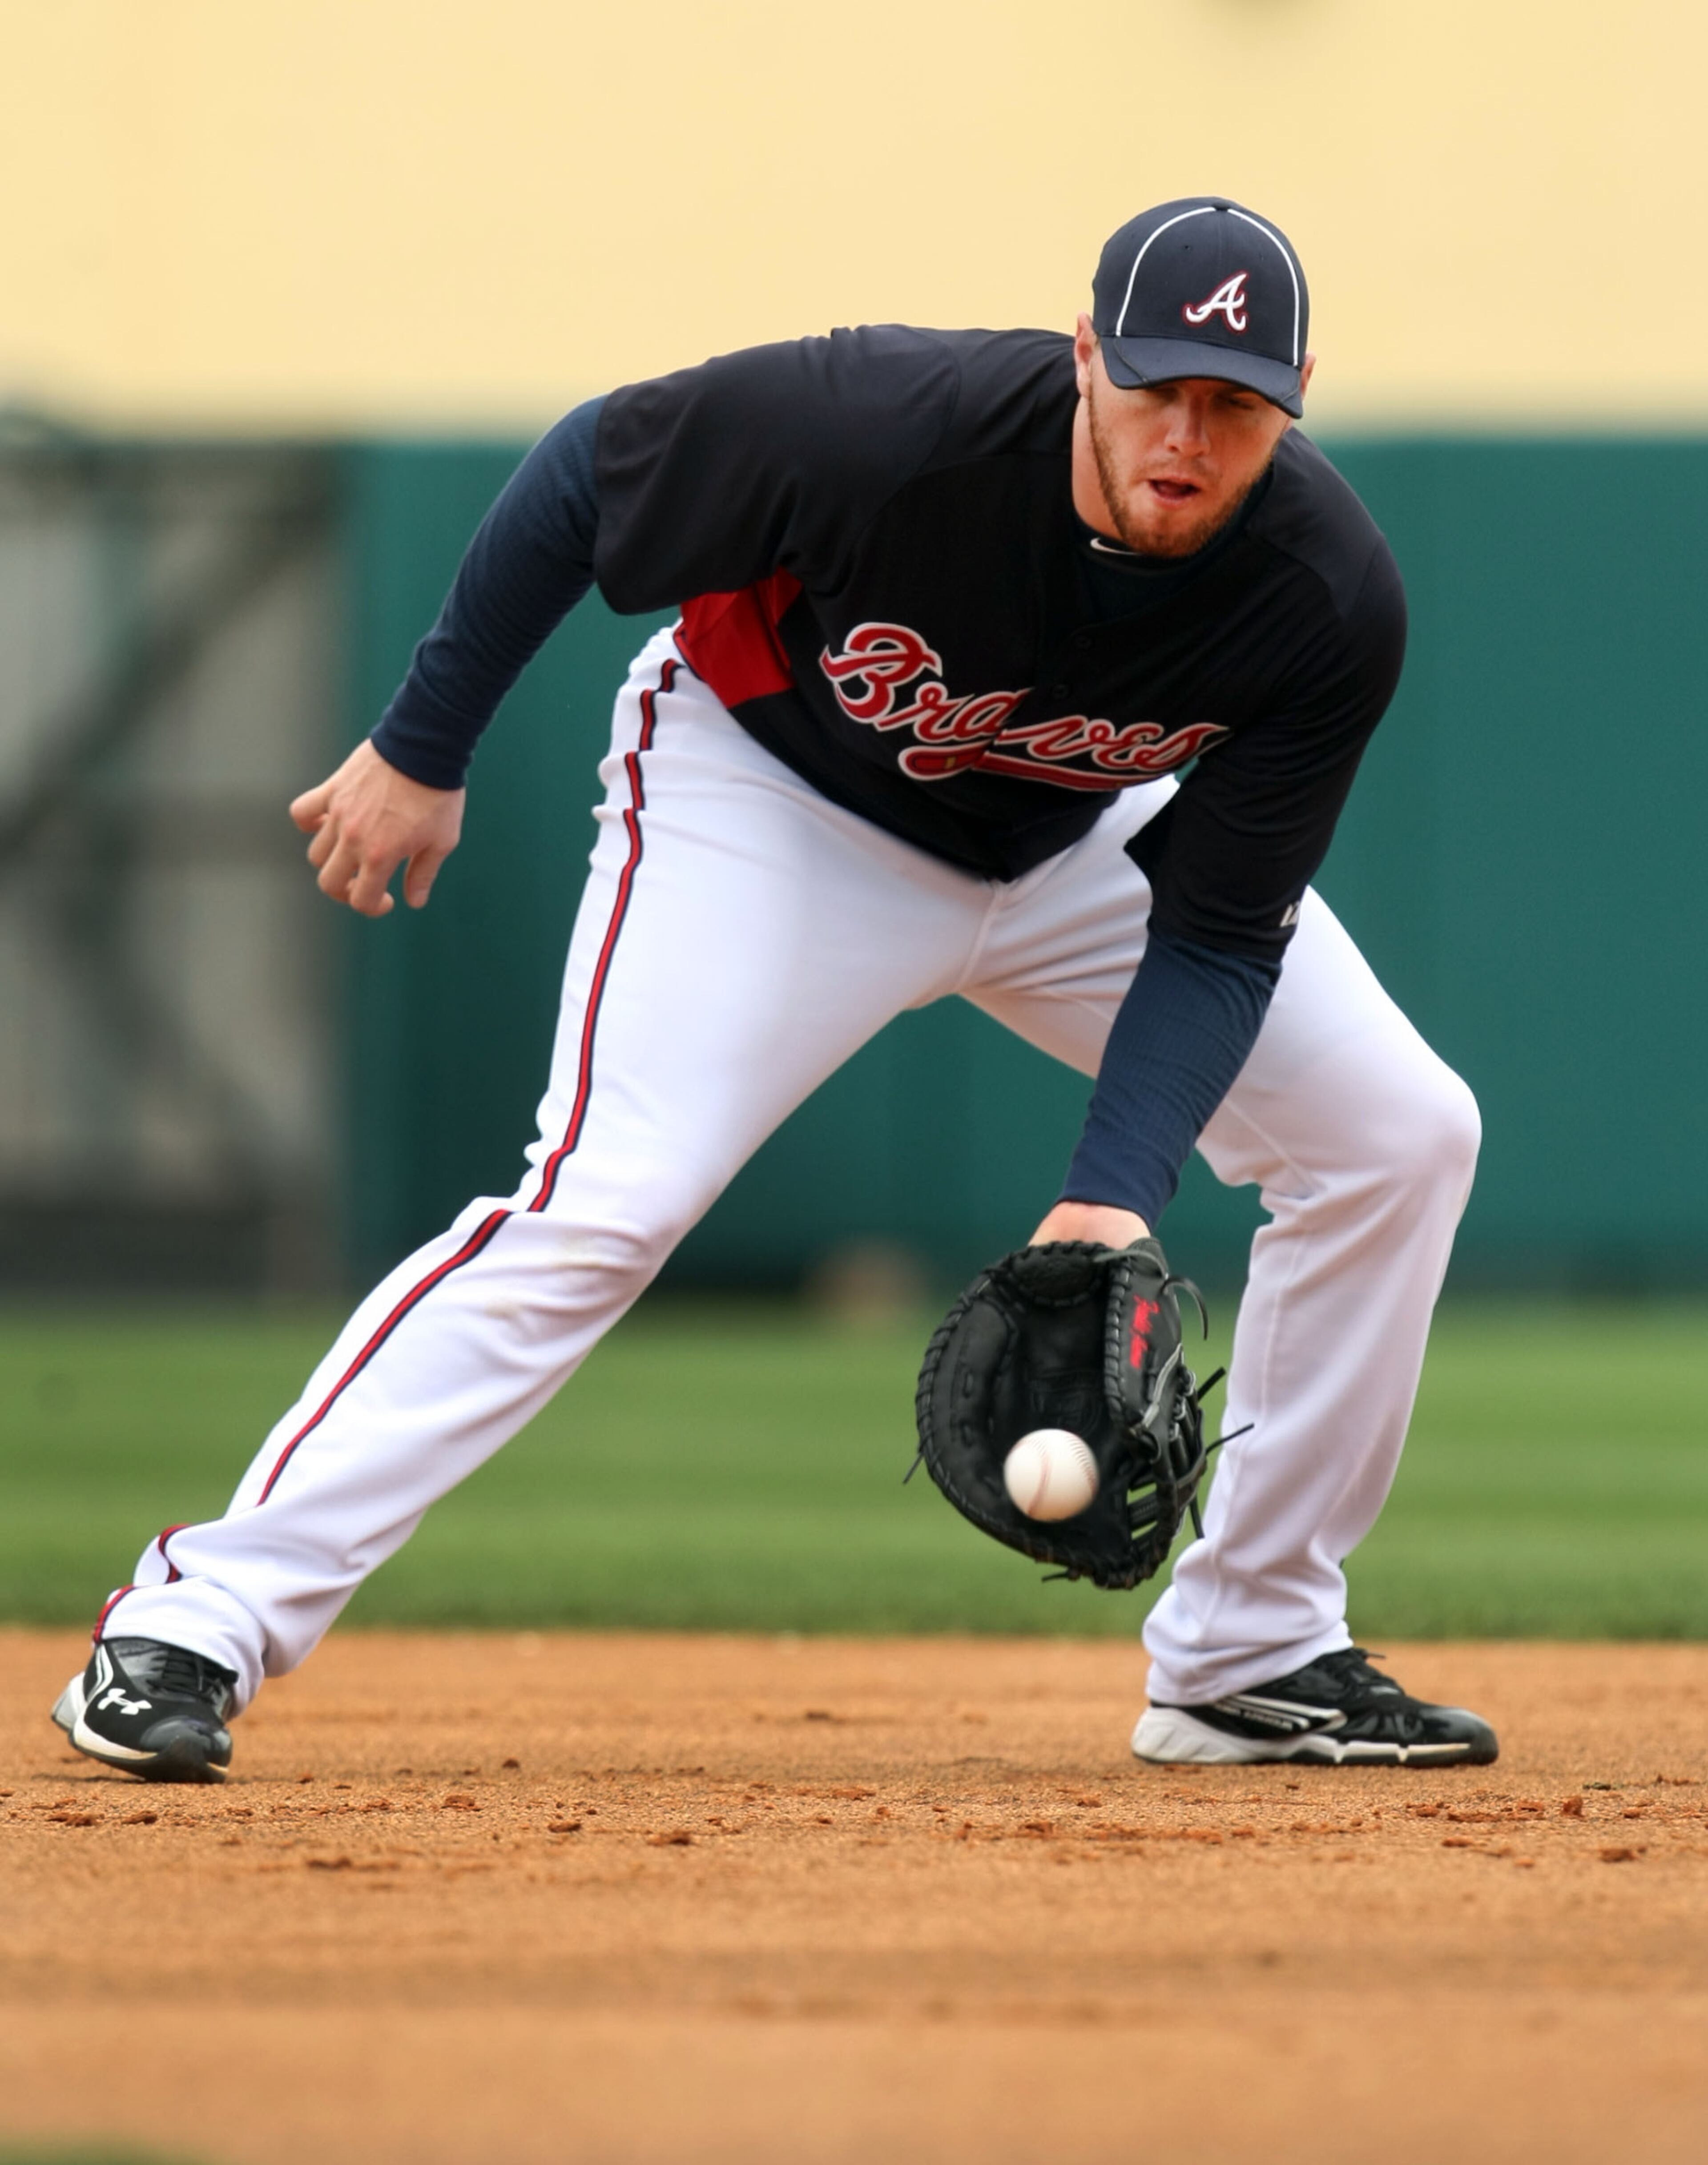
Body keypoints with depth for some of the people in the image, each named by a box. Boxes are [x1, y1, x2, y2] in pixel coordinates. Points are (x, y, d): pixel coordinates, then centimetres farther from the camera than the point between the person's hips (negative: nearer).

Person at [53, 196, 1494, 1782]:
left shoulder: (1332, 604, -27)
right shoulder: (897, 426, -36)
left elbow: (1219, 937, -20)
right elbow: (586, 475, -20)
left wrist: (1115, 1199, -32)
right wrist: (421, 750, -13)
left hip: (1080, 845, 5)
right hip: (775, 800, -5)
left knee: (1400, 1133, -3)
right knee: (600, 1206, -23)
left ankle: (1253, 1657, 8)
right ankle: (195, 1622, -23)